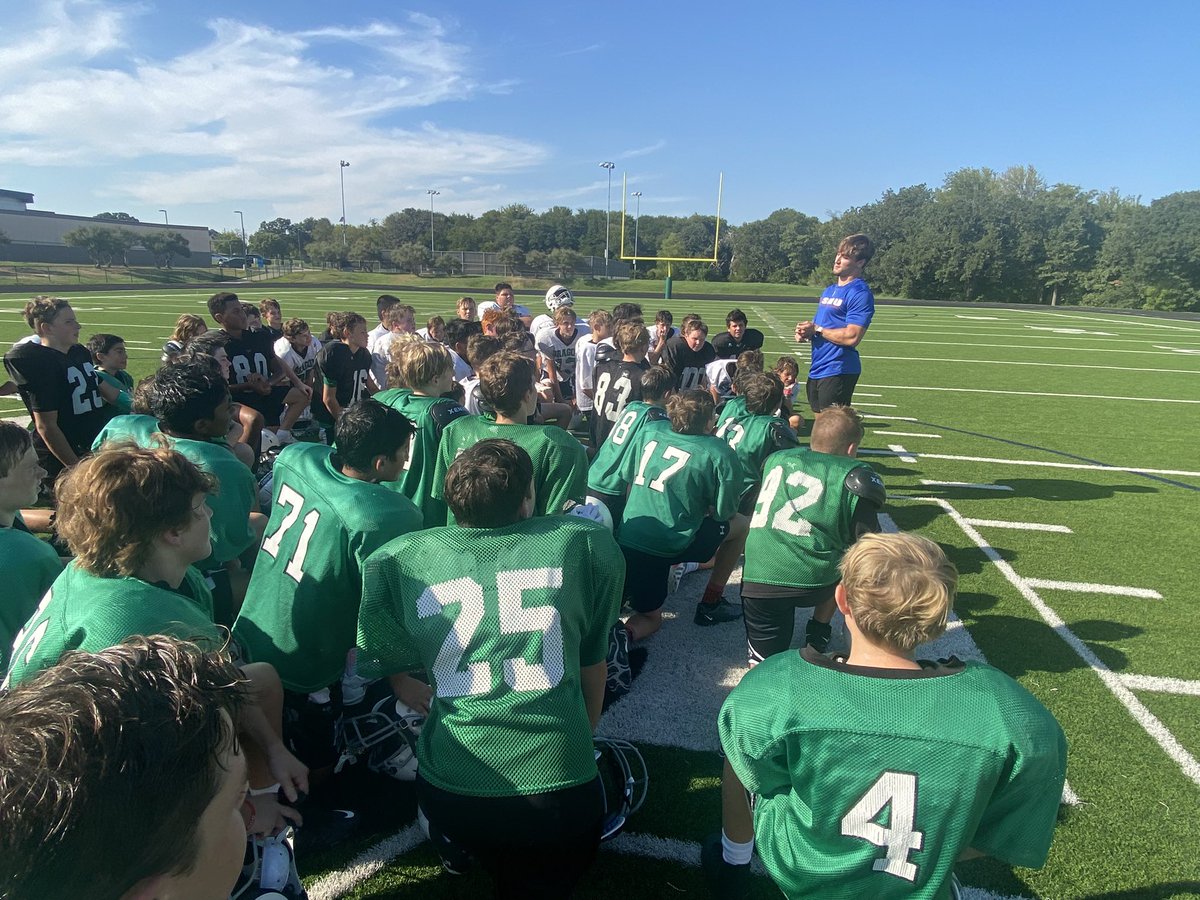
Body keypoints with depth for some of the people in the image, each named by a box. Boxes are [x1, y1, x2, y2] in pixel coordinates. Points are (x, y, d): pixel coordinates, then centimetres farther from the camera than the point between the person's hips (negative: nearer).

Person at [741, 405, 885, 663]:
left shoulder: (776, 459, 15)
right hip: (814, 582, -2)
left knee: (765, 660, 21)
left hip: (757, 580, 3)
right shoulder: (857, 477, 3)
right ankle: (818, 634, 27)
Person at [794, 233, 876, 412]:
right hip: (816, 369, 9)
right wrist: (805, 332, 1)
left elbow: (852, 337, -22)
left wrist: (816, 329, -12)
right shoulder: (829, 290, 17)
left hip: (838, 372, -9)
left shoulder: (860, 293, -13)